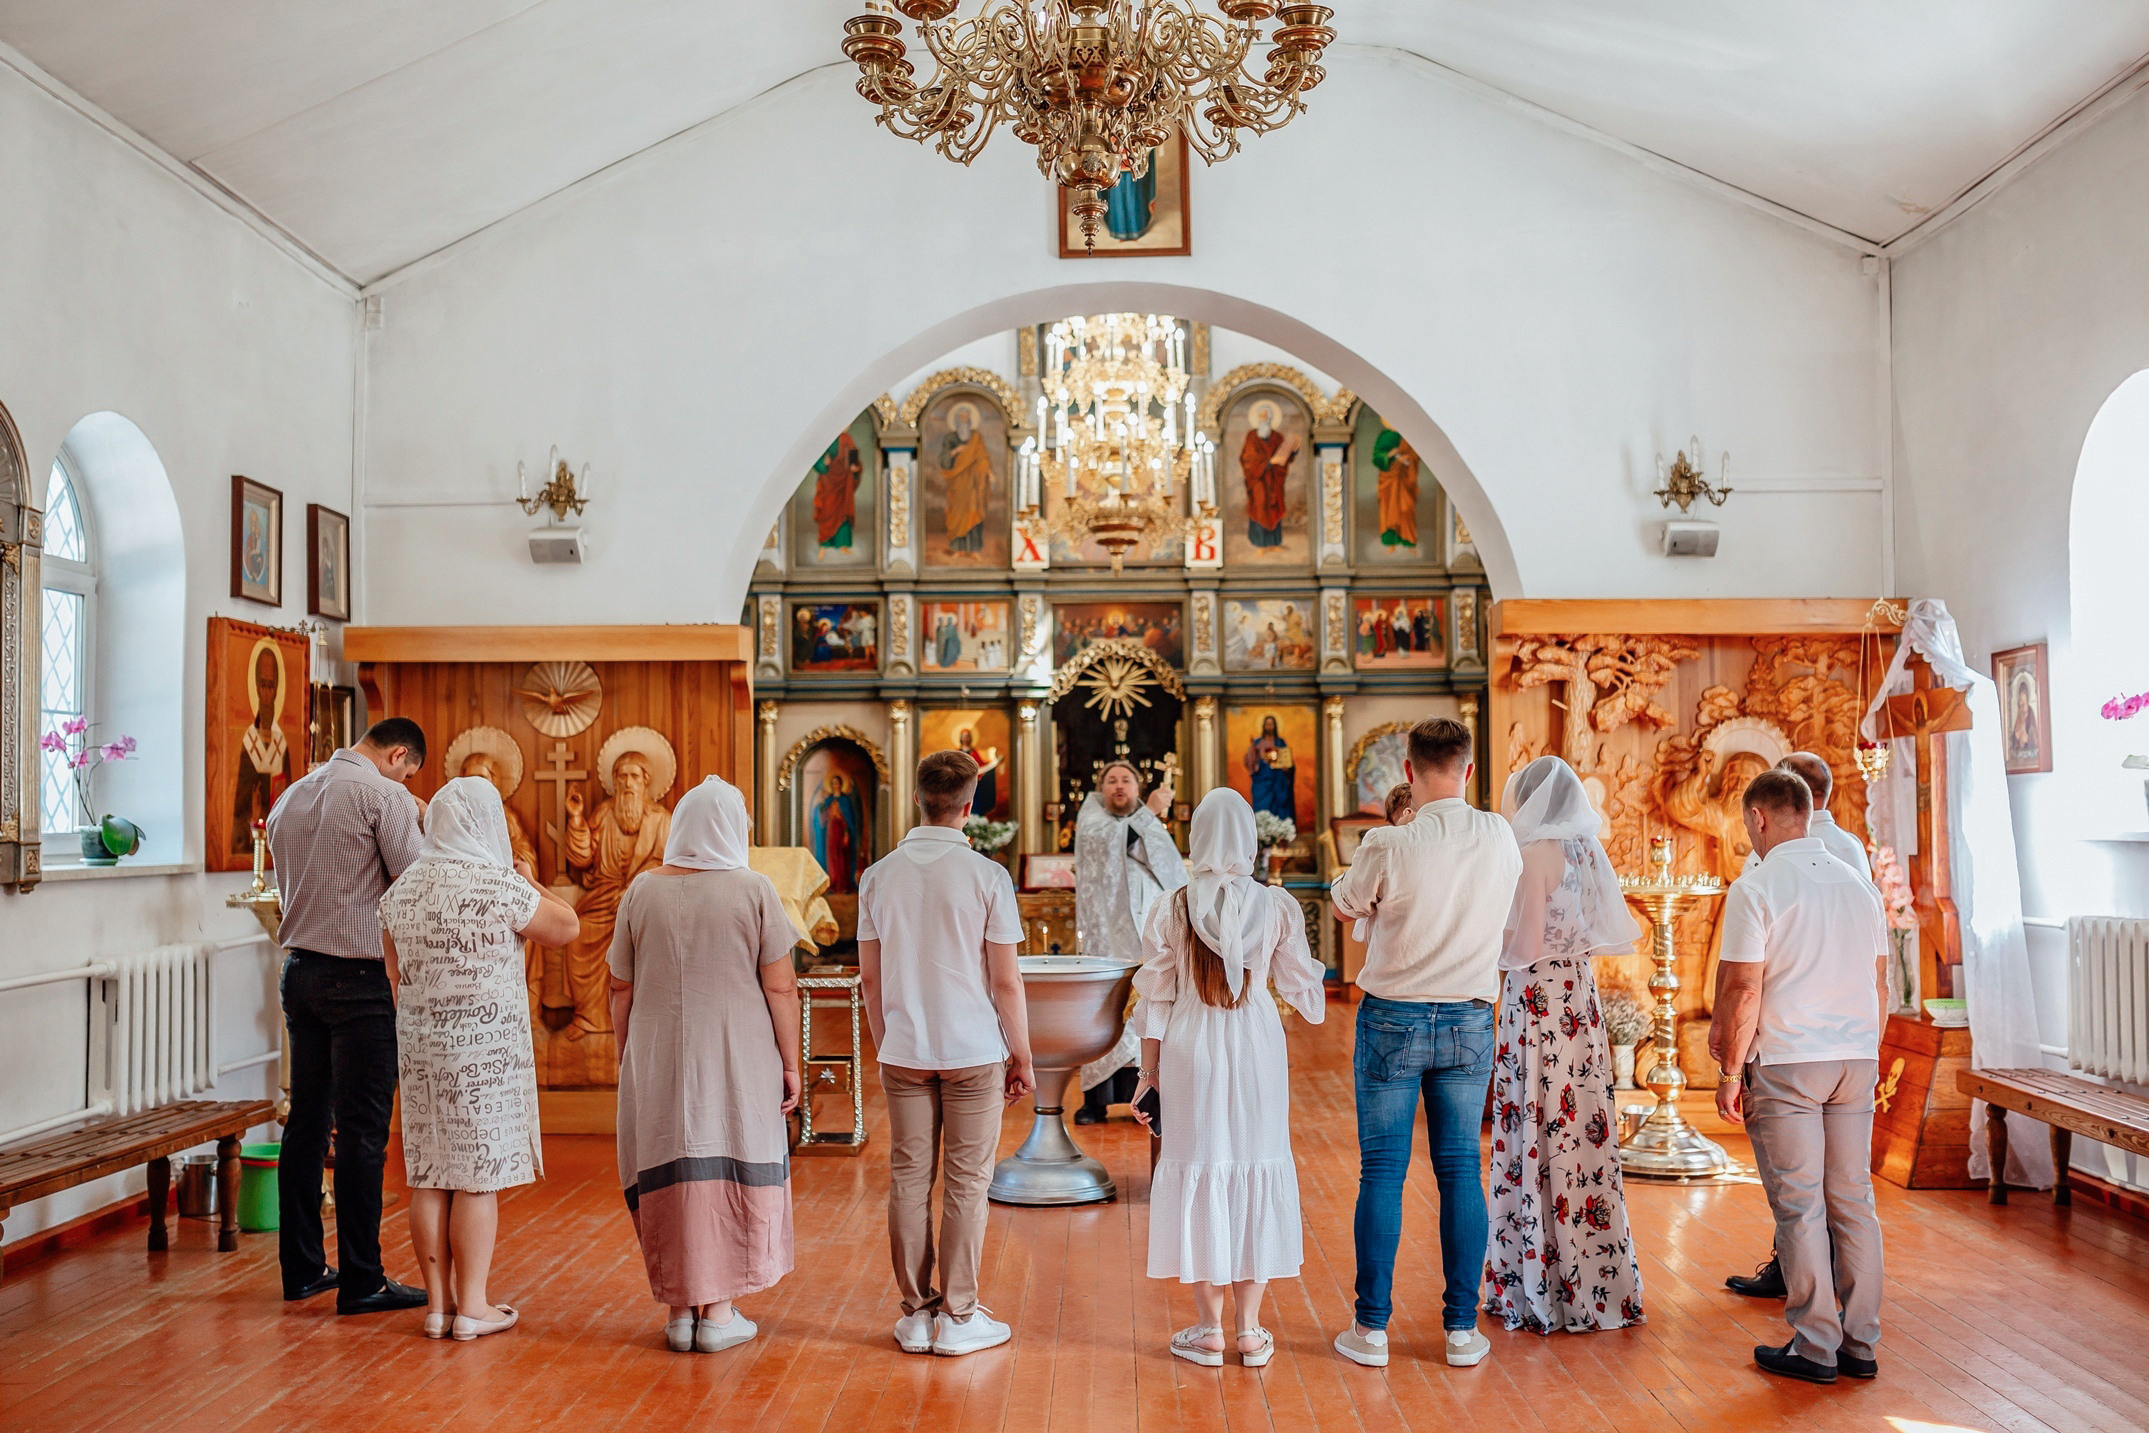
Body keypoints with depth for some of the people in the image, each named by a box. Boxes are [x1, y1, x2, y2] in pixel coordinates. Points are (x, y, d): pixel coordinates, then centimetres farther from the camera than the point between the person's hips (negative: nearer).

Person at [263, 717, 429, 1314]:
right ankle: (361, 1281, 1)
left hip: (300, 968, 8)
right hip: (360, 976, -8)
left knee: (307, 1120, 13)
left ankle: (302, 1267, 21)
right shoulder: (386, 795, -10)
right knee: (362, 1130, -3)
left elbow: (290, 888, 18)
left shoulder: (291, 796, 14)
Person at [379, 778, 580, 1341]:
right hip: (486, 1049, -6)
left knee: (429, 1178, 9)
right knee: (479, 1179, 1)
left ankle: (437, 1303, 16)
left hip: (422, 1047, 6)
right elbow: (566, 926, 0)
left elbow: (394, 978, 12)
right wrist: (532, 884, 17)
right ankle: (471, 1307, 7)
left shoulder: (402, 888, 6)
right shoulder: (502, 886, -13)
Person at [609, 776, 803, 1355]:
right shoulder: (753, 890, -6)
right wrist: (791, 1063, 0)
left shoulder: (643, 891, 1)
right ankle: (719, 1312, 9)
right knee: (730, 1172, 7)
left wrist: (626, 1059, 16)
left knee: (667, 1176, 10)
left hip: (658, 1059, 2)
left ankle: (680, 1311, 16)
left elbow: (622, 988, 5)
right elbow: (780, 986, -7)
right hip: (737, 1060, -2)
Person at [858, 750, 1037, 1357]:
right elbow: (1006, 980, -8)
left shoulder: (878, 876, 1)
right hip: (974, 1051, -3)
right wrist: (1022, 1057, 2)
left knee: (909, 1180, 9)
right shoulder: (987, 876, -9)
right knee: (966, 1183, 5)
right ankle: (959, 1316, 10)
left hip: (903, 1053, 3)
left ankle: (916, 1313, 16)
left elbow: (870, 975, 6)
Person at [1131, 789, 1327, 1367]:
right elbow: (1302, 986, 5)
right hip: (1258, 1047, 1)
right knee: (1256, 1170, 10)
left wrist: (1149, 1069, 6)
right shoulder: (1277, 906, -5)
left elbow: (1156, 998, -3)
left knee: (1199, 1172, 7)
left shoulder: (1172, 909, -7)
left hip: (1191, 1049, -1)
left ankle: (1208, 1330, 12)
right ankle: (1251, 1330, 15)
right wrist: (1318, 1008, 28)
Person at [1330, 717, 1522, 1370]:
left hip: (1393, 1021, -3)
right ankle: (1462, 1329, 15)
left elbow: (1345, 904, 1)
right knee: (1462, 1170, 10)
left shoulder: (1390, 845, -17)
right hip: (1468, 1022, 3)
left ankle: (1371, 1329, 10)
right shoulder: (1499, 838, -5)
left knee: (1382, 1173, 4)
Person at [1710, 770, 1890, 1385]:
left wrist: (1731, 1071, -6)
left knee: (1799, 1206, 1)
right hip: (1858, 1059, 6)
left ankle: (1815, 1347, 6)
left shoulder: (1756, 887, -10)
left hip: (1786, 1063, -6)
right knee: (1853, 1200, 10)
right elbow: (1880, 983, 14)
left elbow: (1743, 990, -14)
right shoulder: (1858, 885, 10)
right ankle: (1860, 1345, 16)